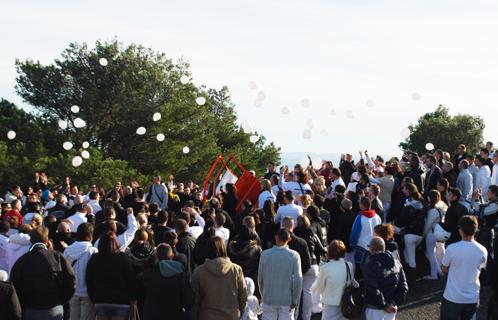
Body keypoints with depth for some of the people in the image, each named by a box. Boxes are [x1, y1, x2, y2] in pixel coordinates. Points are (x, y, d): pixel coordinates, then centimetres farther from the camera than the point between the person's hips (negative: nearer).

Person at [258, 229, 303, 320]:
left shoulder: (265, 254, -4)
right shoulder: (294, 255, -9)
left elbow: (260, 278, 3)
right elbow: (298, 280, -11)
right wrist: (295, 300, -2)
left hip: (269, 298, 1)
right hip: (287, 300, -1)